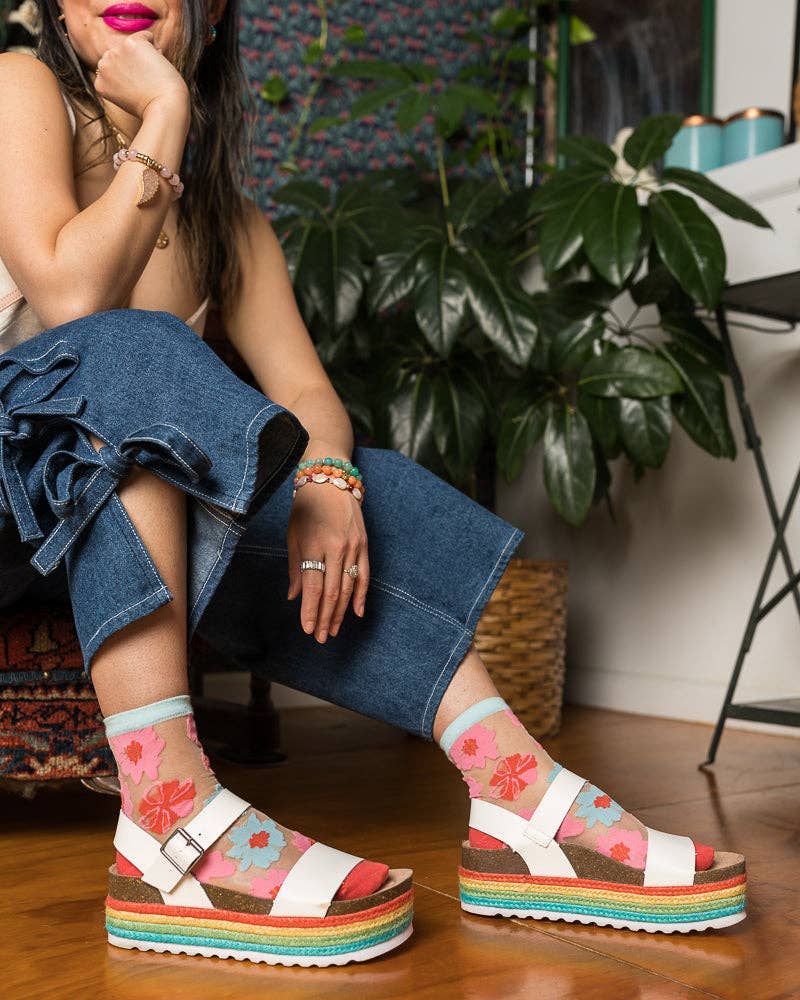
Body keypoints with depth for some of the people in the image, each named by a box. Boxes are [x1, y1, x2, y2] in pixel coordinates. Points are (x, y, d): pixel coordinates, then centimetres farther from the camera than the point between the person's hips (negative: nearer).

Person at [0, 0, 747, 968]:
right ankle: (173, 819, -44)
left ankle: (524, 801, -21)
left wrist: (325, 479, -22)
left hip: (112, 496, 5)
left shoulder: (227, 216, 11)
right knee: (129, 351, -33)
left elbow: (304, 389, 0)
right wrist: (165, 110, -14)